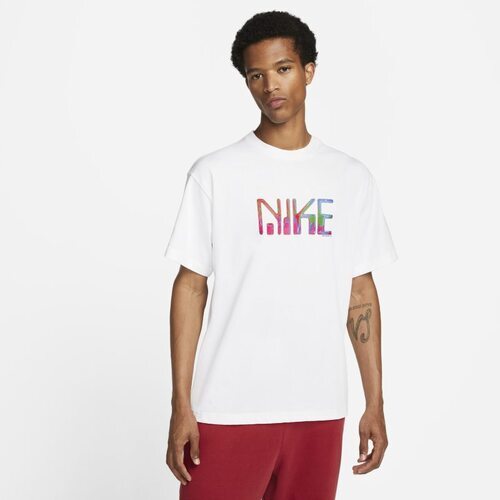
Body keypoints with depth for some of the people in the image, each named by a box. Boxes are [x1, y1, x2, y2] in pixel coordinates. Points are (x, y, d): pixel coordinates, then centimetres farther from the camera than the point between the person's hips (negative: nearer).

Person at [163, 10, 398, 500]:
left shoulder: (352, 178, 7)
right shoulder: (214, 173, -1)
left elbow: (360, 292, 10)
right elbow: (190, 287, -1)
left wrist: (375, 402, 7)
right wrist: (181, 406, -5)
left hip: (319, 408, 3)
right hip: (229, 408, -2)